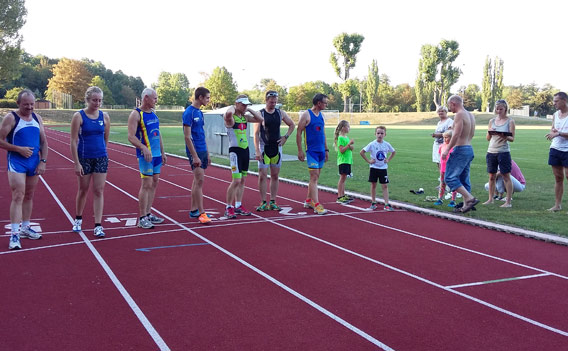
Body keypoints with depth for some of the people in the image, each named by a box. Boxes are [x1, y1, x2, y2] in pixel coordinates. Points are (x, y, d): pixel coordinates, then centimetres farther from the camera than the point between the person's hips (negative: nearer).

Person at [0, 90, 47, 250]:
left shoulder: (37, 118, 9)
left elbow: (44, 142, 12)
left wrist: (43, 162, 2)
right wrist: (19, 149, -17)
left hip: (34, 163, 6)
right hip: (16, 163, -6)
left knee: (29, 196, 13)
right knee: (18, 196, -12)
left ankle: (25, 228, 26)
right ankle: (14, 234, -12)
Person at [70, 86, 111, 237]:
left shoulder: (104, 116, 2)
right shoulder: (79, 116, -8)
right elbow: (74, 141, -9)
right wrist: (77, 163, -13)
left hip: (101, 158, 2)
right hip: (84, 158, -2)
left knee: (99, 191, 0)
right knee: (83, 190, 12)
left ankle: (98, 226, 2)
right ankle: (78, 220, 33)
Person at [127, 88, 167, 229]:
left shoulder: (153, 113, 15)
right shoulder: (136, 114, -10)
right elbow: (131, 136, -17)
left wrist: (163, 152, 19)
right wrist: (144, 148, -31)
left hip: (157, 154, 8)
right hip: (146, 155, -8)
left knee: (154, 183, 11)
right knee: (146, 184, -8)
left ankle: (148, 214, 21)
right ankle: (142, 218, -2)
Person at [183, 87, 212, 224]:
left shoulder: (199, 112, 14)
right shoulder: (189, 113, -13)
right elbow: (187, 137, -17)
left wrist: (207, 154, 19)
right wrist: (195, 156, -20)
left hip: (203, 151, 9)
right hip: (195, 151, -9)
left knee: (197, 180, 12)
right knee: (199, 180, -10)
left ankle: (193, 210, 19)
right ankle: (201, 213, -7)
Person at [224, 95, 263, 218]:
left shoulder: (245, 116, 12)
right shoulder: (231, 117, -11)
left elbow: (260, 119, 15)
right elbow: (228, 114, -35)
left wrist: (249, 110, 7)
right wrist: (233, 107, -14)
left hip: (245, 149, 8)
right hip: (235, 150, -8)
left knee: (243, 179, 11)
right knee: (236, 180, -12)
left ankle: (238, 206, 21)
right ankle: (228, 207, -2)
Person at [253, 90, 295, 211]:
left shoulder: (280, 113, 6)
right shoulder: (260, 114, -5)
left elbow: (292, 125, 18)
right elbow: (256, 133, -8)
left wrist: (285, 137, 4)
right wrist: (257, 150, -15)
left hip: (277, 147, 4)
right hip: (264, 148, -4)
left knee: (275, 175, 7)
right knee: (262, 175, -5)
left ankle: (273, 202, 13)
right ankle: (263, 203, 2)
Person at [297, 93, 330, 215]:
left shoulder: (321, 116, 14)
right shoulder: (306, 115, -8)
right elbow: (299, 133, -8)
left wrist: (326, 149, 18)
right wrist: (300, 151, -12)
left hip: (321, 151, 8)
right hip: (311, 151, -8)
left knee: (315, 177, 12)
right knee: (314, 177, -11)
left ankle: (308, 201, 23)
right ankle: (316, 205, -13)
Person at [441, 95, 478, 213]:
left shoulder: (459, 115, -13)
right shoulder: (471, 115, 16)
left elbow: (456, 135, -20)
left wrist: (447, 150, -16)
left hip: (460, 150, -10)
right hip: (469, 149, 10)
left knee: (450, 178, -8)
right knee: (464, 180, 13)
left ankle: (470, 198, -17)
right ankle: (466, 205, 12)